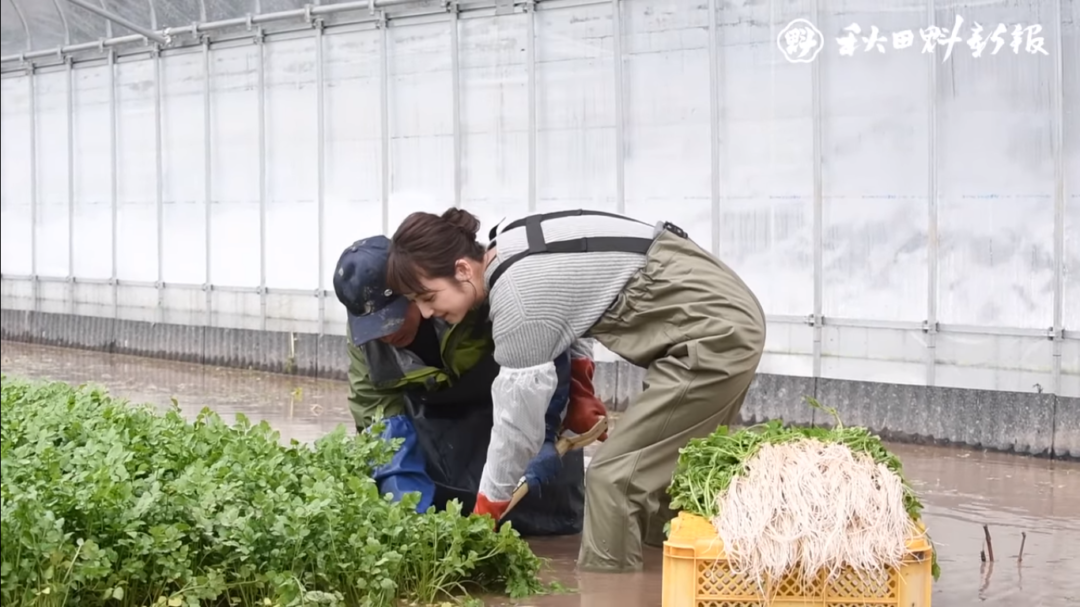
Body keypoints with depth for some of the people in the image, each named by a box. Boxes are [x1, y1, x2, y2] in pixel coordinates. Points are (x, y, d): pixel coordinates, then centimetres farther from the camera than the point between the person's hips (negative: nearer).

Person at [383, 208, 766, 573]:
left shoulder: (518, 297, -20)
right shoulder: (508, 252, 4)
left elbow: (518, 420, -13)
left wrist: (484, 513, -3)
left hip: (711, 332, -10)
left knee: (615, 477, -10)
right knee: (661, 474, 16)